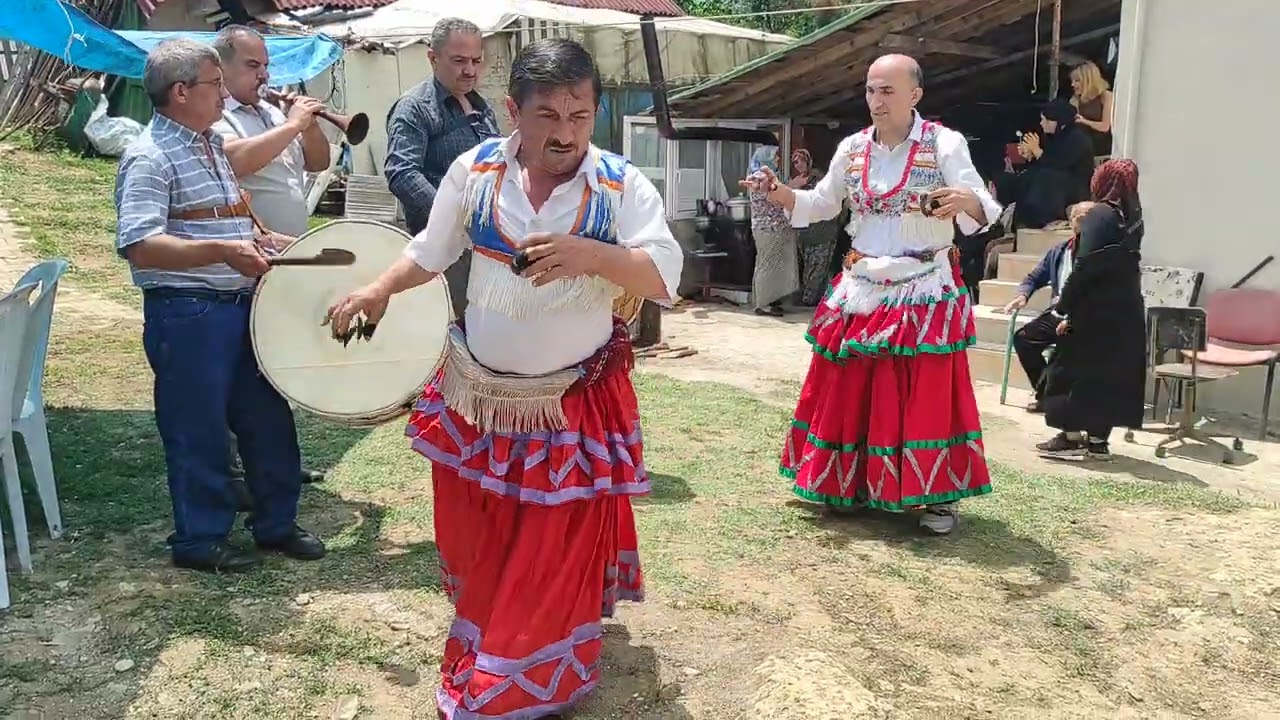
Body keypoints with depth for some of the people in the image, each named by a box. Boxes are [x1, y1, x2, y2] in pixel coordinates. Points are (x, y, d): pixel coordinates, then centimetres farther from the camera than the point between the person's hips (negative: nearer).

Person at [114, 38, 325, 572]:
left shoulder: (211, 145, 16)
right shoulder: (150, 156, -13)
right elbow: (138, 245, -24)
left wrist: (259, 241, 13)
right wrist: (222, 251, -29)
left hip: (240, 303, 9)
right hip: (186, 313, -9)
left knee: (268, 416, 13)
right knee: (198, 429, 4)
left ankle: (277, 523, 28)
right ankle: (200, 539, 20)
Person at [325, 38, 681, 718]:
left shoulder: (622, 185, -14)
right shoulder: (474, 171, -6)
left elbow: (666, 277, -21)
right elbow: (431, 251, 8)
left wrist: (591, 255, -36)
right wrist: (377, 290, -4)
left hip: (575, 404, -3)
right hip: (476, 394, 3)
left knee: (556, 556, 6)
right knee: (475, 539, 20)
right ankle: (481, 655, 48)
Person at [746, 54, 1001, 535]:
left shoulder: (945, 144, -7)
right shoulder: (852, 148, 6)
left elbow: (983, 211, -13)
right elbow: (821, 205, 15)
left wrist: (966, 201, -37)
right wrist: (781, 194, -4)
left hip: (924, 291, -4)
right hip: (860, 287, 4)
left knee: (924, 394, -3)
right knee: (849, 390, 8)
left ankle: (941, 496, 10)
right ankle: (849, 482, 24)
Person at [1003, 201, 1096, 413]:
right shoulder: (1058, 251, 16)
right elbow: (1034, 278, 23)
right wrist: (1022, 296, 2)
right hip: (1057, 315, 7)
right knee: (1023, 338, -10)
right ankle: (1046, 393, 2)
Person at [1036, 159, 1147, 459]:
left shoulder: (1099, 215, -12)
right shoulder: (1132, 218, 11)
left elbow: (1085, 266, -19)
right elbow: (1122, 266, 12)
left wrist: (1065, 305, -11)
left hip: (1097, 311, -8)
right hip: (1126, 310, 8)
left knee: (1074, 371, 1)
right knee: (1111, 373, 10)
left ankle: (1072, 437, 1)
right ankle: (1098, 439, 15)